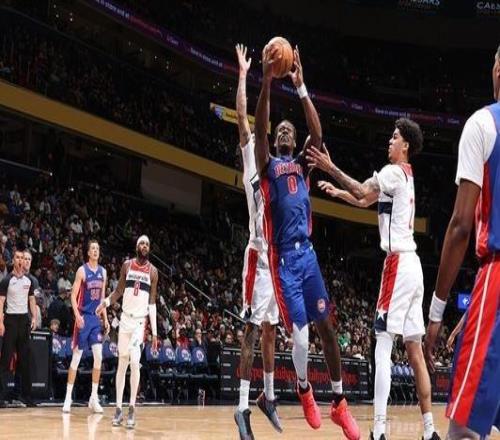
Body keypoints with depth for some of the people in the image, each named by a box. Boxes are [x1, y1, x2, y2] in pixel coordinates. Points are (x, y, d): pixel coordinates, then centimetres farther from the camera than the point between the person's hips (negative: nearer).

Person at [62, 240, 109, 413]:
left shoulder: (103, 272, 11)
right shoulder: (82, 270, -6)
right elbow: (73, 296, -9)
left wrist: (105, 319, 11)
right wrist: (77, 315, -21)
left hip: (96, 318, 5)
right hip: (83, 317, -5)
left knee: (98, 357, -2)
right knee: (76, 357, -2)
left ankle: (94, 397, 6)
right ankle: (68, 397, 5)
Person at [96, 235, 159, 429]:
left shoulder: (153, 271, 0)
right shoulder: (127, 265, 3)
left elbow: (152, 303, 1)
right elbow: (119, 291, 11)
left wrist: (154, 332, -2)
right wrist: (106, 302, -9)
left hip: (140, 321, -2)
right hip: (125, 318, 2)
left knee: (135, 362, -15)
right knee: (122, 362, 5)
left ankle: (132, 409, -7)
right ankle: (119, 408, 10)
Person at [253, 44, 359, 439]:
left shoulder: (302, 165, 17)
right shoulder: (268, 166, 9)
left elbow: (317, 134, -1)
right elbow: (260, 130, -9)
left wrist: (301, 88, -8)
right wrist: (267, 83, -18)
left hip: (308, 254, 3)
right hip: (283, 258, -3)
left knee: (326, 326, 2)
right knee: (300, 335, -11)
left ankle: (339, 403, 12)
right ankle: (304, 389, 18)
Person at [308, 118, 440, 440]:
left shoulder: (394, 171, -7)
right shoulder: (406, 174, 21)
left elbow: (362, 192, -22)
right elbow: (364, 200, 29)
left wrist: (330, 167, -21)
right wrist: (336, 192, 24)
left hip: (399, 264, -9)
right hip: (412, 265, 9)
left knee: (383, 349, -11)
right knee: (415, 350, 10)